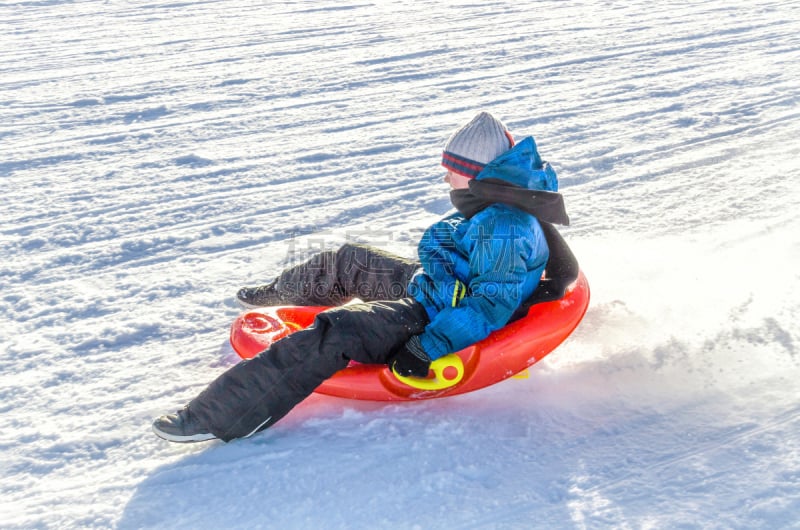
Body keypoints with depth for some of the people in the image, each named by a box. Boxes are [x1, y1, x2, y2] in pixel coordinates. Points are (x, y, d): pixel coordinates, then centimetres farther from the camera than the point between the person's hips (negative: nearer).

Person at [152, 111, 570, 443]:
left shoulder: (505, 228, -30)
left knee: (332, 333, -25)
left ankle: (218, 416, -25)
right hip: (430, 290, 11)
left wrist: (427, 349, -38)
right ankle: (276, 293, 53)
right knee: (347, 262, 22)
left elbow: (490, 305, -35)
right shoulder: (494, 205, 2)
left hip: (437, 321, -11)